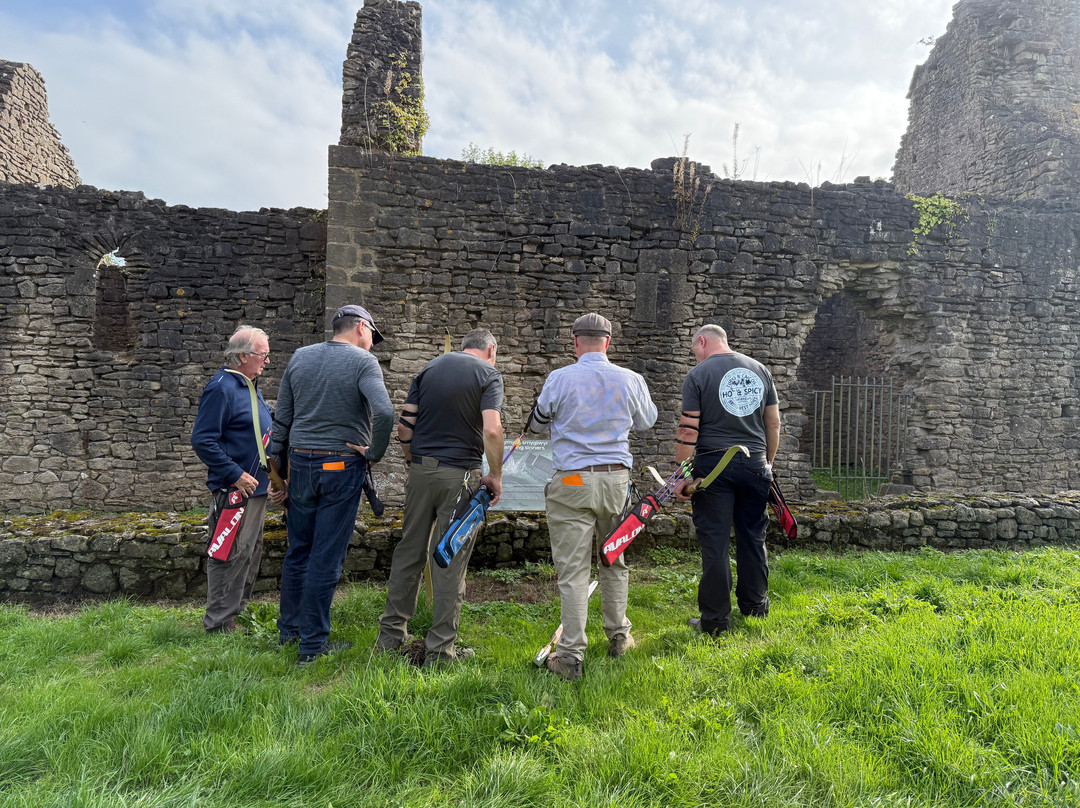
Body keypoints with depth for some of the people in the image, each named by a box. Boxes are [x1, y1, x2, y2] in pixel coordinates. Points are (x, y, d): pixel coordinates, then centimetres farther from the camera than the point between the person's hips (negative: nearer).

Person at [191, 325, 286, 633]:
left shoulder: (249, 387, 15)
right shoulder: (221, 388, -15)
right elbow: (202, 440, -21)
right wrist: (235, 475, -21)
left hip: (255, 488, 10)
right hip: (235, 491, -10)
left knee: (250, 554, 17)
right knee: (230, 556, -3)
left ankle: (237, 614, 30)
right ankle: (219, 623, 8)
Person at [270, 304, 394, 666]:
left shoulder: (299, 357, 9)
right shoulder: (363, 361, -9)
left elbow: (282, 418, 11)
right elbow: (384, 412, -26)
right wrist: (374, 453, -12)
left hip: (300, 462, 6)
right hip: (342, 466, -5)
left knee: (298, 550, 18)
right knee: (326, 557, 2)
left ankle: (289, 629, 32)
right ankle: (312, 645, 12)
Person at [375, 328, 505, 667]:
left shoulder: (430, 367, 11)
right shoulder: (489, 374, -3)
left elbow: (404, 426, 7)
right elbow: (492, 430, -18)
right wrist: (496, 475, -8)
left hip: (421, 470, 5)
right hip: (460, 474, -4)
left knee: (410, 550, 15)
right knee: (451, 560, 3)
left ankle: (391, 633, 26)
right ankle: (441, 649, 11)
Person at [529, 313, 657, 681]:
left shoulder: (560, 378, -8)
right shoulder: (631, 380, 0)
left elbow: (540, 417, 10)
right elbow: (647, 420, 18)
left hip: (572, 481, -3)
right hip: (616, 479, 3)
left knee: (573, 570, 1)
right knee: (615, 562, 19)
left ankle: (571, 655, 4)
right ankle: (619, 637, 33)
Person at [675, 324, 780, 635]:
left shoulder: (698, 374, -5)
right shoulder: (759, 369, 9)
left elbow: (688, 430, -10)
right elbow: (773, 422, 13)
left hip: (714, 465, -4)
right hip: (755, 464, 5)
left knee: (714, 542, 2)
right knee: (752, 537, 17)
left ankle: (715, 619, 8)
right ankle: (755, 605, 31)